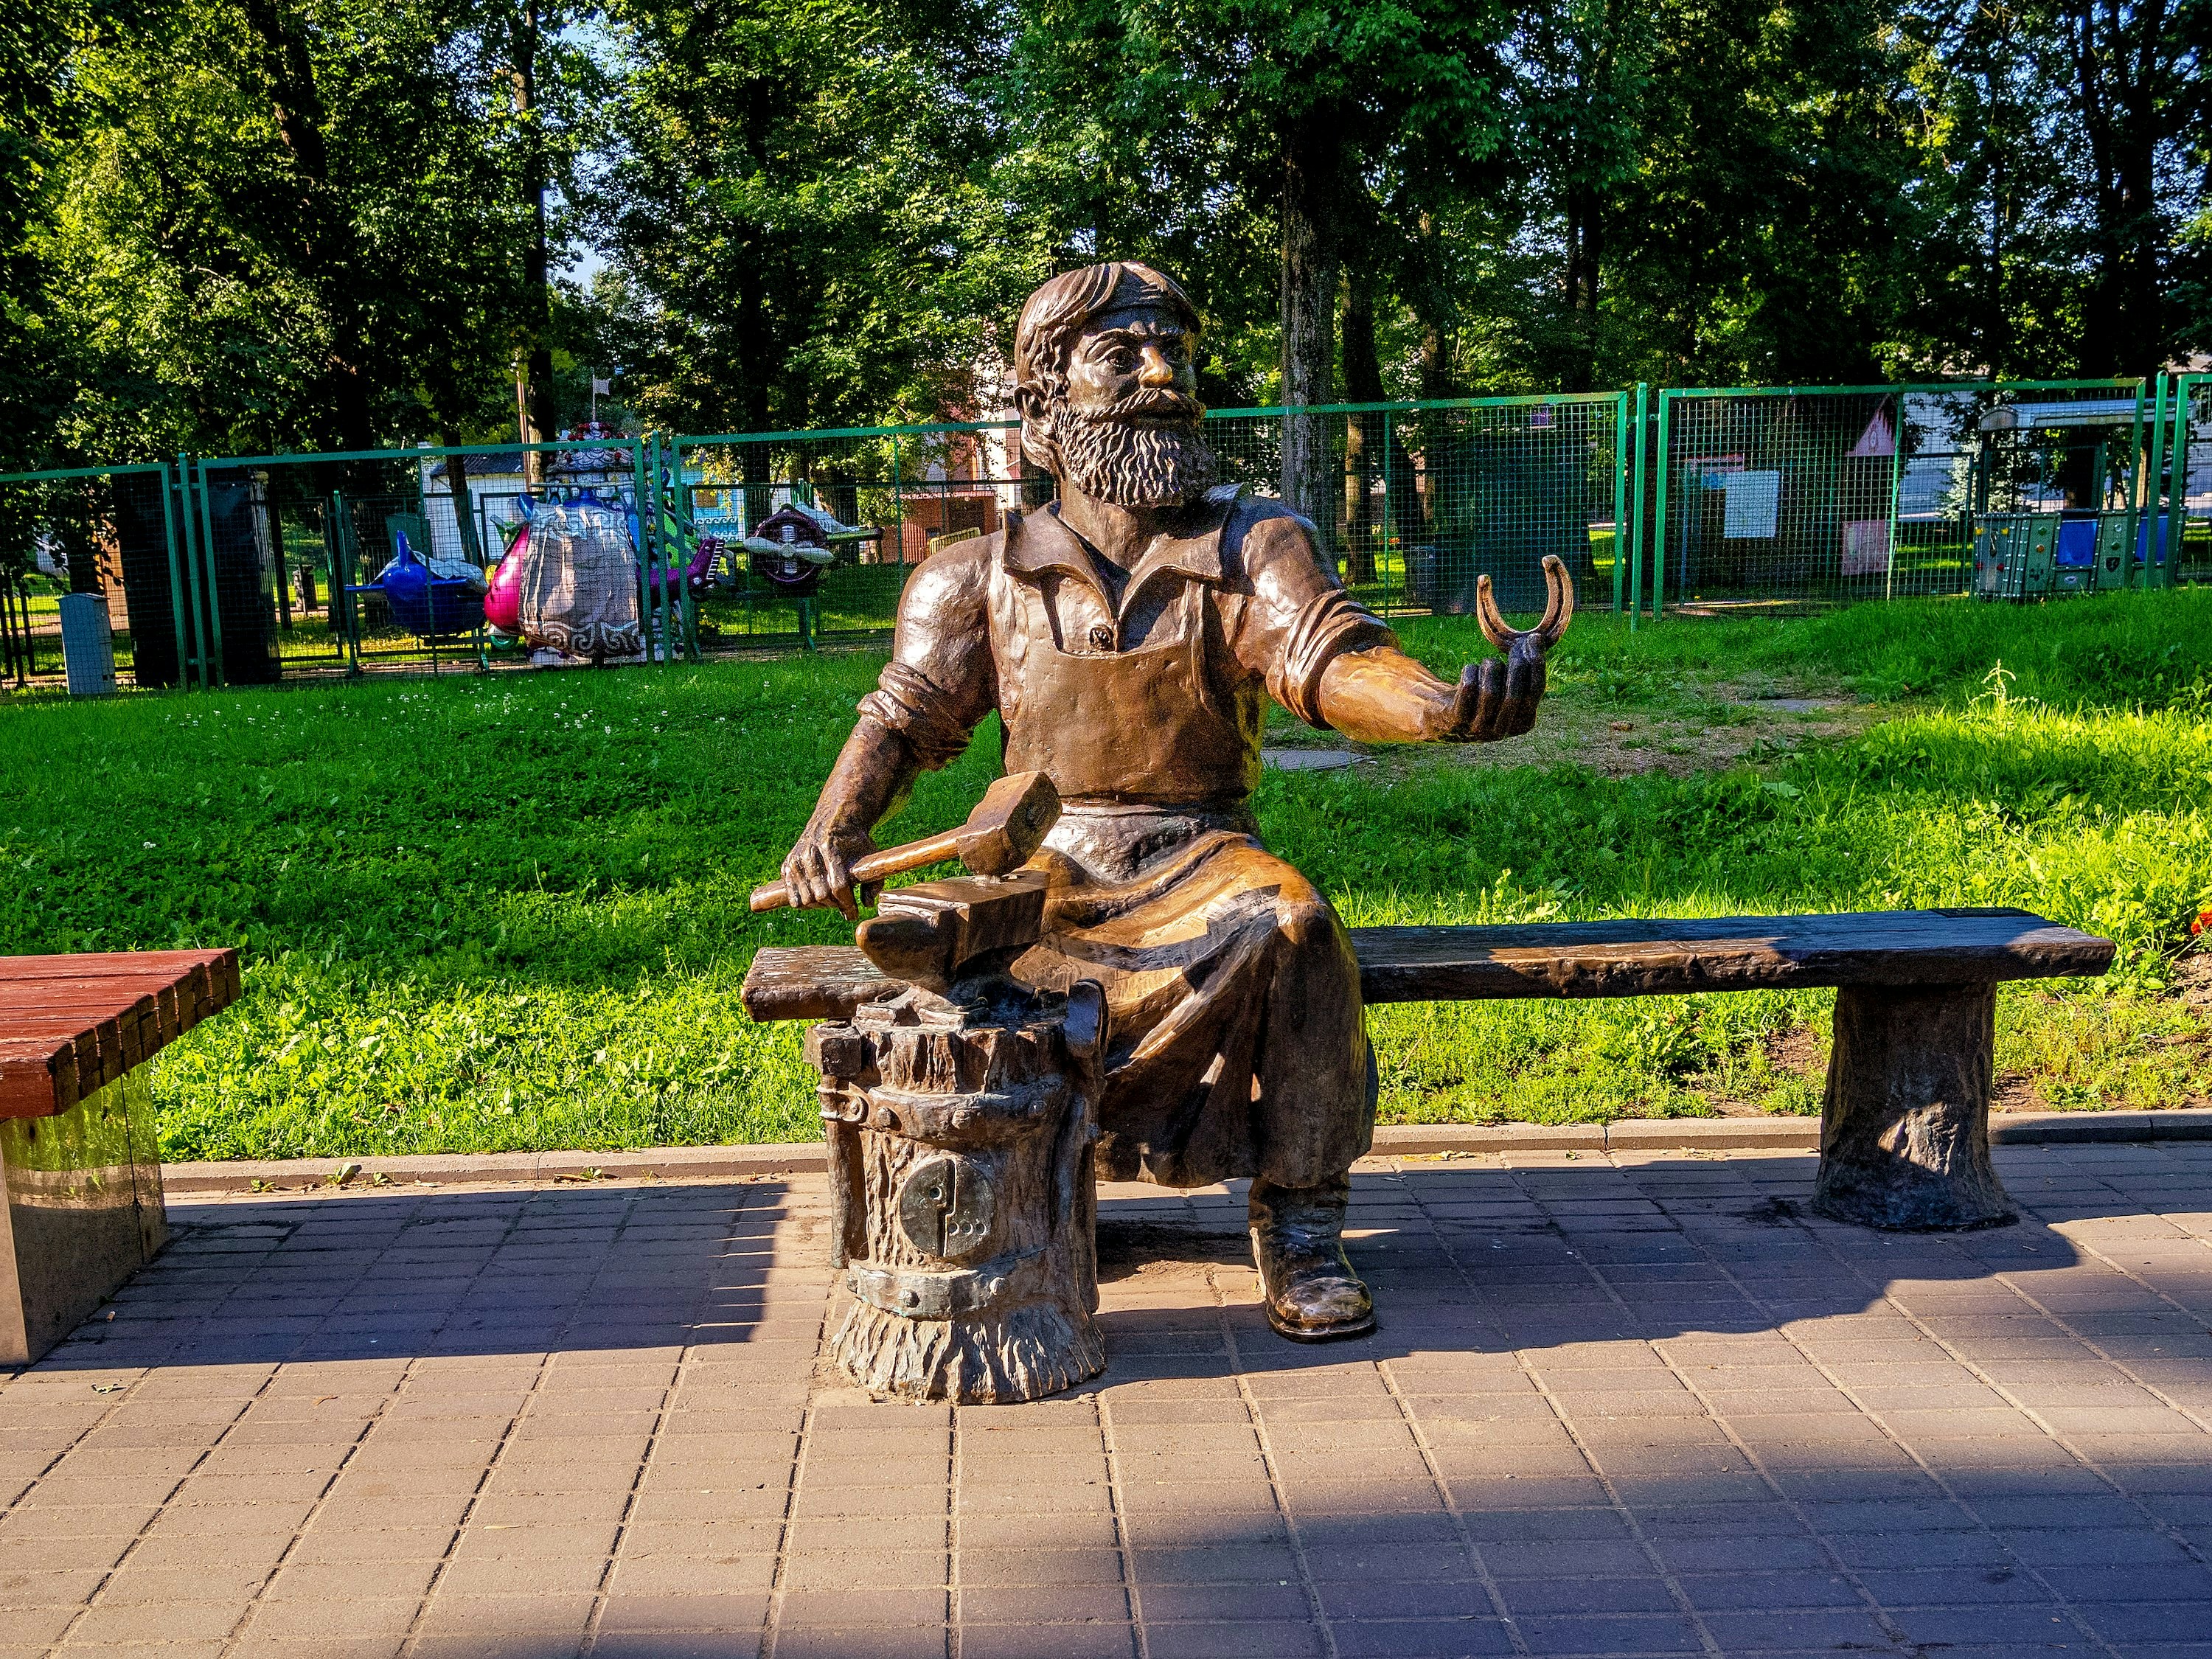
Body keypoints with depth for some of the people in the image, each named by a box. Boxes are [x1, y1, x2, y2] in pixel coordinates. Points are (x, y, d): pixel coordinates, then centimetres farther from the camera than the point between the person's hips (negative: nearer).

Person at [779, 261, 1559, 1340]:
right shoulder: (983, 577, 8)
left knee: (1296, 929, -33)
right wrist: (834, 825, -10)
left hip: (1199, 856, 0)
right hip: (1048, 854, 1)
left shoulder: (1252, 549, 4)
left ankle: (1298, 1226, -16)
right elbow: (905, 715, 9)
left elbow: (1331, 659, -11)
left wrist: (1439, 704, -33)